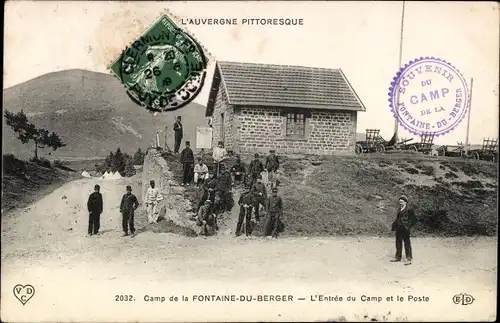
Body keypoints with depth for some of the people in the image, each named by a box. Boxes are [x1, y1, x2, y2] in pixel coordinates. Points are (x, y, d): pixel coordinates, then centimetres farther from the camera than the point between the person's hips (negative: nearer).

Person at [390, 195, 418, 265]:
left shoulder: (409, 209, -10)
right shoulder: (399, 209, 13)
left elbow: (414, 219, -10)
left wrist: (409, 226, -12)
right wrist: (394, 225, 10)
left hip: (405, 229, -8)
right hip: (398, 229, 8)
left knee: (407, 244, -3)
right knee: (398, 243, 15)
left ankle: (409, 259, 3)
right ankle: (398, 257, 27)